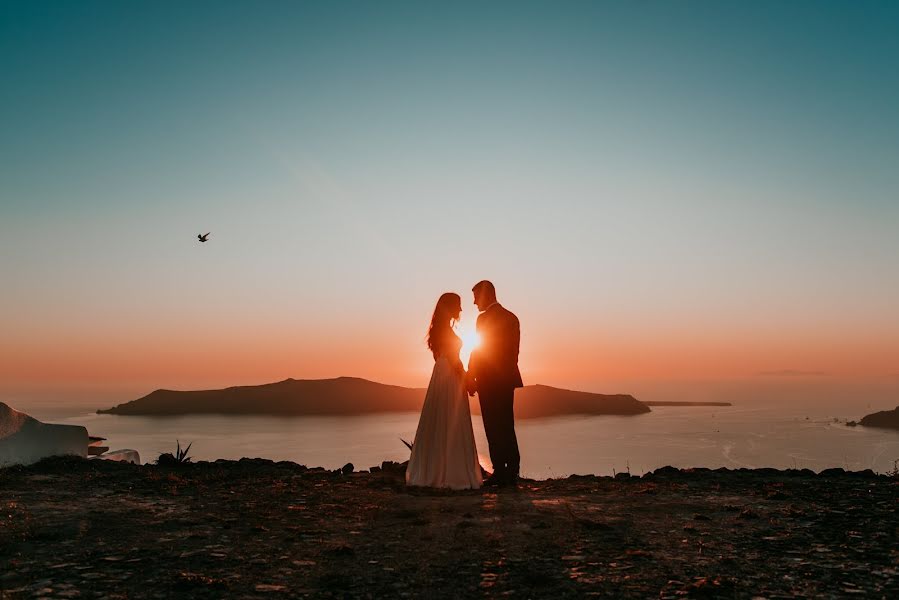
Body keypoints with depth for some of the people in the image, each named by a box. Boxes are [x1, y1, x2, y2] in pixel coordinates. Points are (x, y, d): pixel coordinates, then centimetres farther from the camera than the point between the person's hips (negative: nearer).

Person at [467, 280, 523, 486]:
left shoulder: (484, 318, -10)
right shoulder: (511, 317, 12)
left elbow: (478, 351, -11)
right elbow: (513, 352, 14)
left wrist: (471, 379, -4)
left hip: (489, 382, -7)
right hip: (507, 379, 8)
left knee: (494, 430, -3)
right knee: (507, 427, 12)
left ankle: (500, 472, -1)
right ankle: (511, 472, 15)